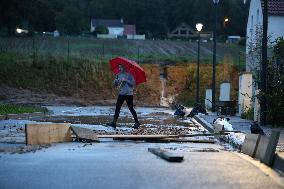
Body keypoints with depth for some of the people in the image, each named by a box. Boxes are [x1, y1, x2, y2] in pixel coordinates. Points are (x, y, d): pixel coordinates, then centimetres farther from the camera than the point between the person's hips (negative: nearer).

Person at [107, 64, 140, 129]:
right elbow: (114, 85, 11)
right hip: (121, 94, 5)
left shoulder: (129, 74, -6)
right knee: (117, 107, -4)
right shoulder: (118, 75, 10)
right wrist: (115, 81, -10)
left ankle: (137, 122, 12)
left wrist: (126, 80, -22)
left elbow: (133, 83, -14)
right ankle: (114, 122, -6)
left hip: (129, 94, -5)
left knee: (131, 108, 0)